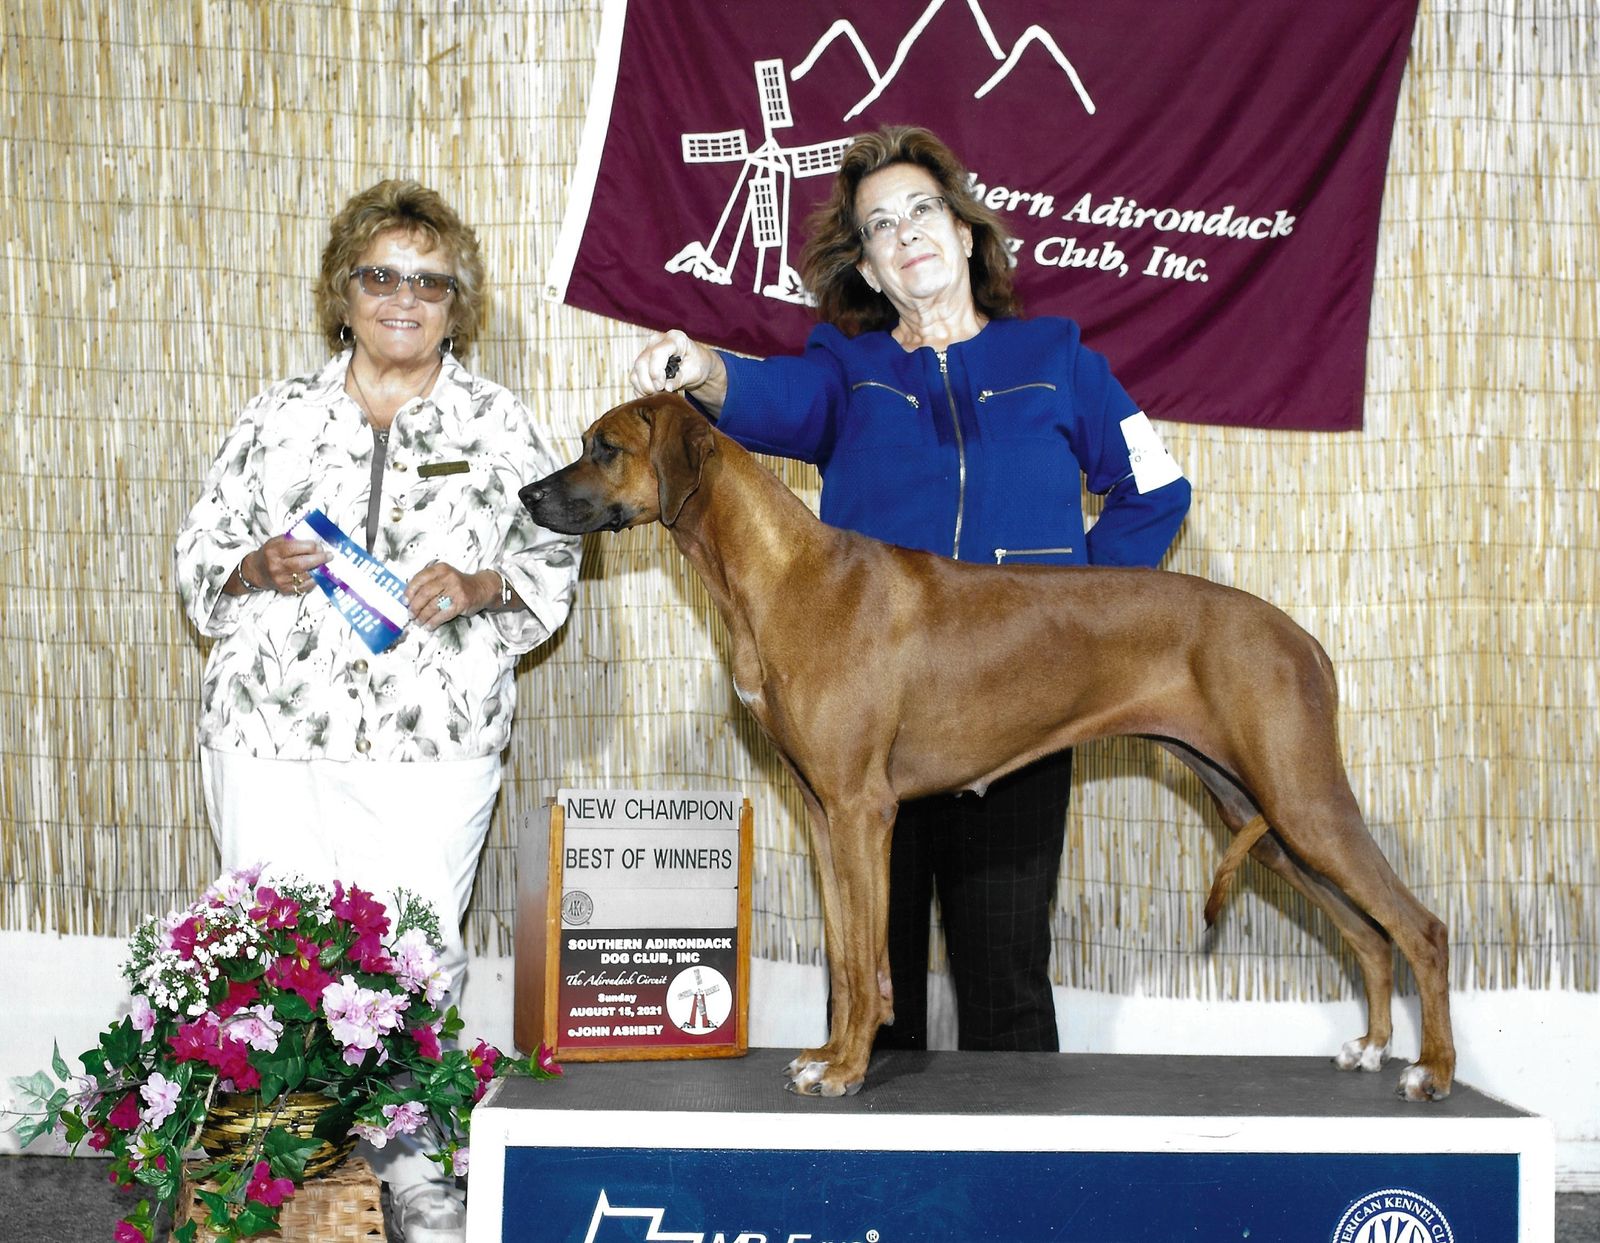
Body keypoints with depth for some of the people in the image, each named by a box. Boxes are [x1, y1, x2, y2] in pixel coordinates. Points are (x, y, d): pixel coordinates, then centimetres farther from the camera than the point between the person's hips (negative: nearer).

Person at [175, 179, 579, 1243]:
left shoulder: (499, 425, 8)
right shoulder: (281, 417, 11)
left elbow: (553, 565, 8)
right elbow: (202, 551, 14)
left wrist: (474, 587, -11)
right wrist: (258, 567, -8)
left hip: (433, 743, -1)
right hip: (274, 731, 1)